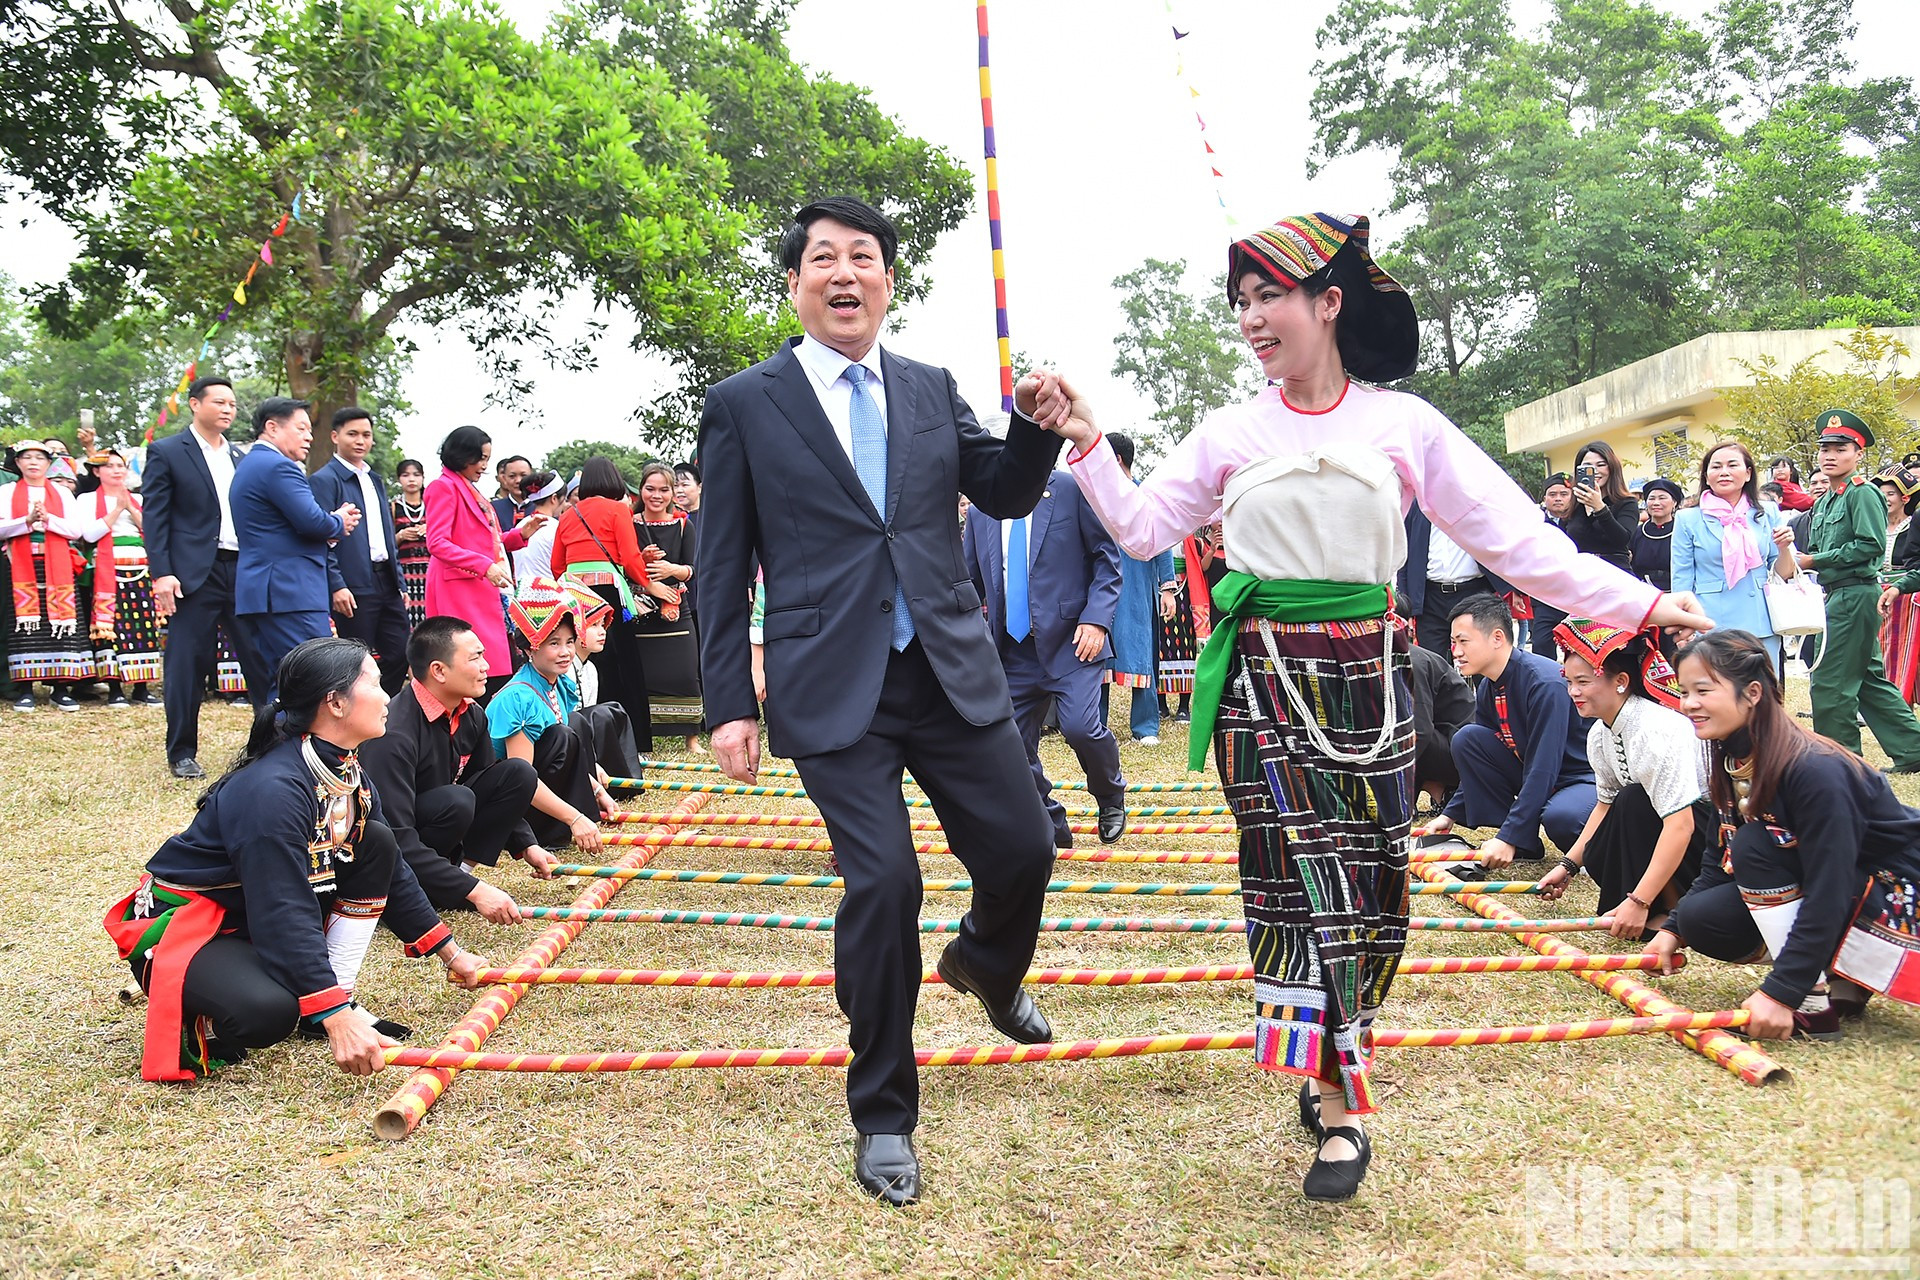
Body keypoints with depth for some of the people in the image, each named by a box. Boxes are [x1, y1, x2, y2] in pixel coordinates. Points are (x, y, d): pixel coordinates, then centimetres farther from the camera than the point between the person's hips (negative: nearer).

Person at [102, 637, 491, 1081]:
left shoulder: (348, 774, 0)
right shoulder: (272, 789, -30)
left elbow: (392, 871, 10)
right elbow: (284, 916, -34)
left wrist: (450, 953, 13)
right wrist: (336, 1020, -39)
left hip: (265, 919, 10)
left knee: (377, 844, -4)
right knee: (266, 1011, -38)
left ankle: (340, 999, 0)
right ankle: (193, 1024, -3)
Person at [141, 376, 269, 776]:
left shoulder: (241, 458, 17)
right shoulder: (166, 452, 2)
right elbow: (154, 517, -4)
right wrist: (161, 573, -13)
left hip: (243, 570, 4)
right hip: (195, 574, -4)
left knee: (262, 660, 1)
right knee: (187, 665, 1)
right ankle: (181, 752, 12)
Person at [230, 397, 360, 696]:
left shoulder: (248, 465, 23)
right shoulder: (278, 466, -10)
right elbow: (311, 520, -20)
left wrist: (332, 526, 8)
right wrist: (339, 523, 1)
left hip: (256, 590, 11)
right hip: (291, 591, -11)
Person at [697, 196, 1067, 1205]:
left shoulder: (931, 390, 12)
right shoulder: (743, 405, 2)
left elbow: (1005, 496, 11)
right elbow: (722, 571, 2)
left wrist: (1035, 423, -9)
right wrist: (729, 704, -2)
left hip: (952, 671, 4)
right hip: (832, 691, -4)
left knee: (1022, 851, 5)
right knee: (883, 881, -10)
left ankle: (985, 968, 44)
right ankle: (882, 1116, 13)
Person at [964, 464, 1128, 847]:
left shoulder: (1072, 489, -1)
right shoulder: (982, 507, 12)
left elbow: (1107, 558, 0)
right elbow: (971, 577, 18)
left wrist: (1096, 618, -12)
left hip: (1070, 640, -5)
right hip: (1012, 648, 5)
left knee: (1080, 727, -19)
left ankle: (1111, 795, 13)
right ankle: (1048, 827, 21)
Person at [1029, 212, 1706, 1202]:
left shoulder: (1401, 423, 3)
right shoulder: (1231, 433, 7)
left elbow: (1512, 537, 2)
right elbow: (1144, 528, 4)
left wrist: (1640, 603, -2)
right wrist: (1087, 447, -7)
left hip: (1366, 678, 1)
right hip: (1264, 679, 0)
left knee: (1370, 884, 5)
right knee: (1303, 879, -6)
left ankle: (1336, 1061, 26)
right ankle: (1338, 1111, 4)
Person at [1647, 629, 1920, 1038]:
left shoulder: (1815, 771, -29)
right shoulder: (1733, 761, -4)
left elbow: (1828, 894, -31)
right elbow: (1724, 863, 6)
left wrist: (1782, 992, -34)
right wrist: (1673, 929, -3)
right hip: (1816, 897, 8)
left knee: (1754, 846, -27)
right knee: (1700, 919, -11)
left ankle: (1815, 1001, -17)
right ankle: (1844, 980, 6)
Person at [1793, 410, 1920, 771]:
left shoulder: (1863, 493, -10)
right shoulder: (1823, 502, 16)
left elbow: (1871, 545, -19)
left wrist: (1815, 561, -17)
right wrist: (1800, 559, 1)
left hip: (1856, 595, -9)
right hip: (1837, 595, 9)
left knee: (1829, 680, -7)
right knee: (1869, 678, 14)